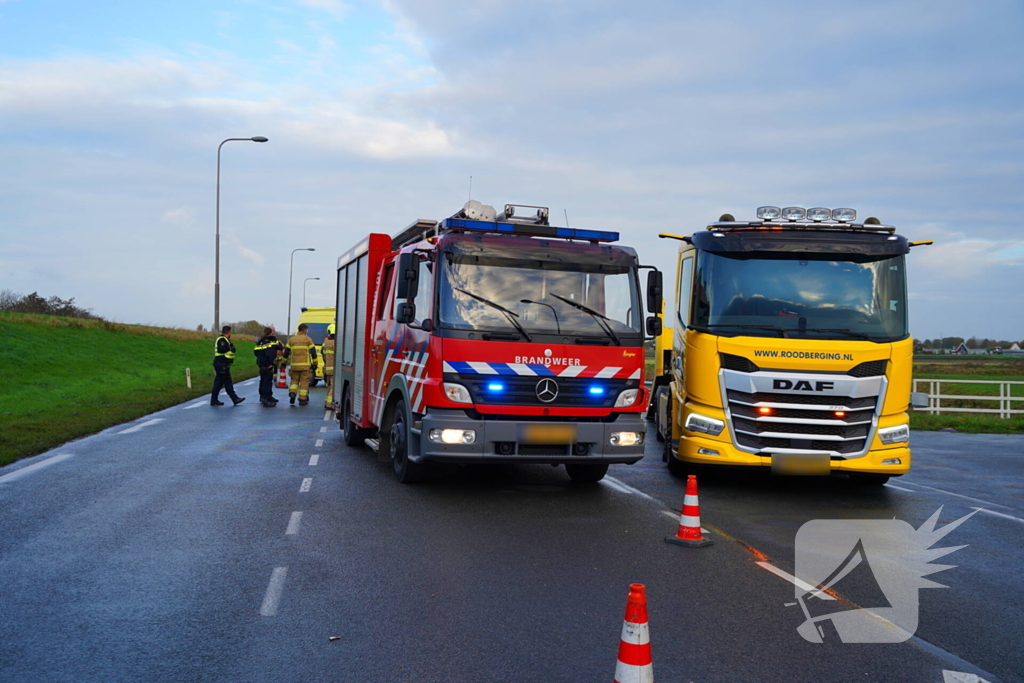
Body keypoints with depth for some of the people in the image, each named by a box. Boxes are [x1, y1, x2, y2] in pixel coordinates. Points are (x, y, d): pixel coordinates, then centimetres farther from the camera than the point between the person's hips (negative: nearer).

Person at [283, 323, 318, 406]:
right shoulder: (308, 339, 1)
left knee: (294, 380, 16)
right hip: (305, 365, -3)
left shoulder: (291, 340, 10)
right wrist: (315, 363, 5)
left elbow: (286, 353, 9)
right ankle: (302, 399, 2)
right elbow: (313, 352, -3)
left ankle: (292, 393, -7)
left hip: (294, 365, 3)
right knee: (304, 381, 3)